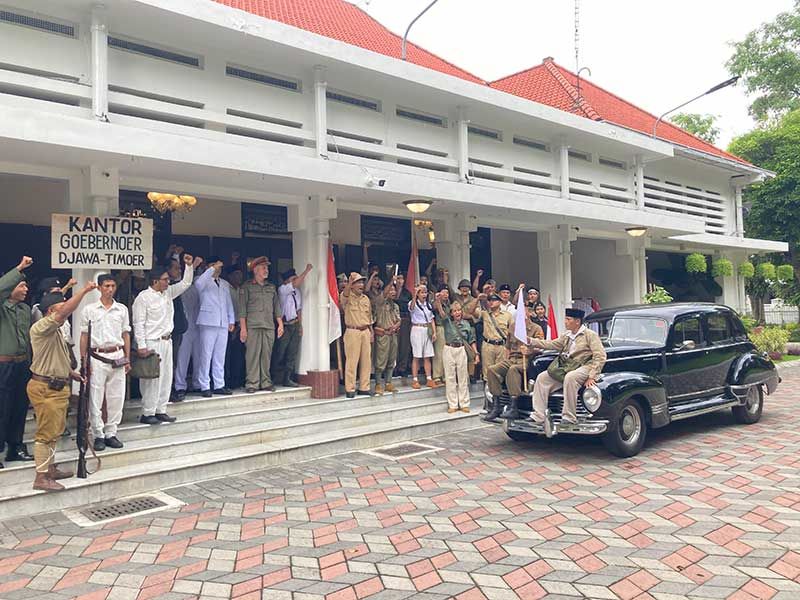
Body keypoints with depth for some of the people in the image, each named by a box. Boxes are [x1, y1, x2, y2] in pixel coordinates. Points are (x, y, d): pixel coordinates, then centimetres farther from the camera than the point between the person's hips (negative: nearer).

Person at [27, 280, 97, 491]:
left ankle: (50, 468, 28)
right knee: (46, 432, -6)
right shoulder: (41, 327, -15)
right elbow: (66, 311, -32)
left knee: (54, 431, 17)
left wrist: (71, 373, 20)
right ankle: (41, 477, -1)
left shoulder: (56, 331, 18)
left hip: (58, 387, 10)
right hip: (44, 388, -10)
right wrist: (84, 290, -29)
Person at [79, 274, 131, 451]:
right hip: (97, 358, -2)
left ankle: (111, 433, 16)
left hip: (117, 357, 3)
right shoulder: (89, 309, 1)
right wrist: (84, 361, -1)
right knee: (95, 399, 1)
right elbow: (84, 336, 3)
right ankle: (98, 435, 11)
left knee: (116, 398, 5)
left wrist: (127, 359, 10)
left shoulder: (122, 309, 8)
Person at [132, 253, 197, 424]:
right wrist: (141, 346, -18)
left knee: (166, 377, 10)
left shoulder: (168, 292, 10)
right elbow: (138, 324, -13)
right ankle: (147, 414, 3)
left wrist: (190, 266, 5)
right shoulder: (143, 297, -11)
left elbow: (185, 283, 19)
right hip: (152, 343, -8)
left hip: (167, 340, 8)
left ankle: (160, 411, 19)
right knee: (152, 378, -6)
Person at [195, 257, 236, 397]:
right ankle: (204, 387, -1)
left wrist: (231, 320, 14)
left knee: (220, 357, 7)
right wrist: (212, 269, -24)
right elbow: (198, 283, -23)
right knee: (206, 355, -5)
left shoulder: (225, 284, 21)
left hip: (223, 324, 6)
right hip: (208, 322, -5)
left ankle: (219, 385, 12)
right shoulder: (205, 281, 2)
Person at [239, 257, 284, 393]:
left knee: (267, 355, 4)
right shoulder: (247, 287, 3)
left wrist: (280, 324, 11)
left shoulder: (271, 287, 17)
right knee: (253, 354, -6)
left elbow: (277, 306, 18)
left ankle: (266, 382, 10)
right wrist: (243, 328, -8)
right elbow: (242, 308, -1)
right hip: (252, 326, -4)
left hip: (269, 326, 4)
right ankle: (252, 383, -2)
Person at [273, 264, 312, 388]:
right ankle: (276, 377, 9)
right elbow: (296, 284, -24)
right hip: (285, 325, -6)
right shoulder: (282, 289, -8)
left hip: (295, 325, 6)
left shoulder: (298, 292, 12)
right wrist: (307, 270, -26)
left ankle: (287, 378, 11)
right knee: (280, 353, -1)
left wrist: (300, 325, 11)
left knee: (293, 353, 5)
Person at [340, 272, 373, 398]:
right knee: (351, 361, -4)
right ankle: (350, 389, 3)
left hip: (365, 332, 6)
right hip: (352, 332, -6)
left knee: (366, 361, 7)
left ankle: (364, 388, 17)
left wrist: (371, 332, 14)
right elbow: (345, 294, -30)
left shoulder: (366, 298, 14)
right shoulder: (347, 297, -3)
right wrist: (350, 280, -41)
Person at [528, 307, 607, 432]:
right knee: (542, 378, -9)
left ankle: (569, 417, -31)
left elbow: (600, 356, -11)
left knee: (570, 378, -38)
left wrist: (592, 376, -19)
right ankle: (538, 417, -13)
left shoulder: (590, 335, -3)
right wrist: (531, 341, 4)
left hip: (584, 367, -7)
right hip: (567, 368, 7)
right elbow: (551, 344, 16)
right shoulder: (566, 336, 19)